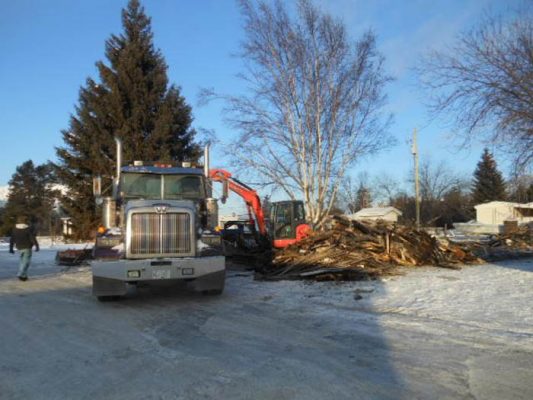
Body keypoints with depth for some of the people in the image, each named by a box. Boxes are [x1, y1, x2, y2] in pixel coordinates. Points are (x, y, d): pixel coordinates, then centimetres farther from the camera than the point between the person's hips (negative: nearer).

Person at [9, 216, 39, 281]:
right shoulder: (28, 229, -12)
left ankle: (24, 275, 18)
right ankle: (21, 275, -12)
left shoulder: (15, 229, 4)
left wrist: (11, 248, 14)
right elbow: (33, 238, -14)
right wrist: (37, 246, -8)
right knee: (26, 261, -1)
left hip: (19, 247, 6)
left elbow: (12, 240, 7)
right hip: (27, 247, -6)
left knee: (22, 260, 19)